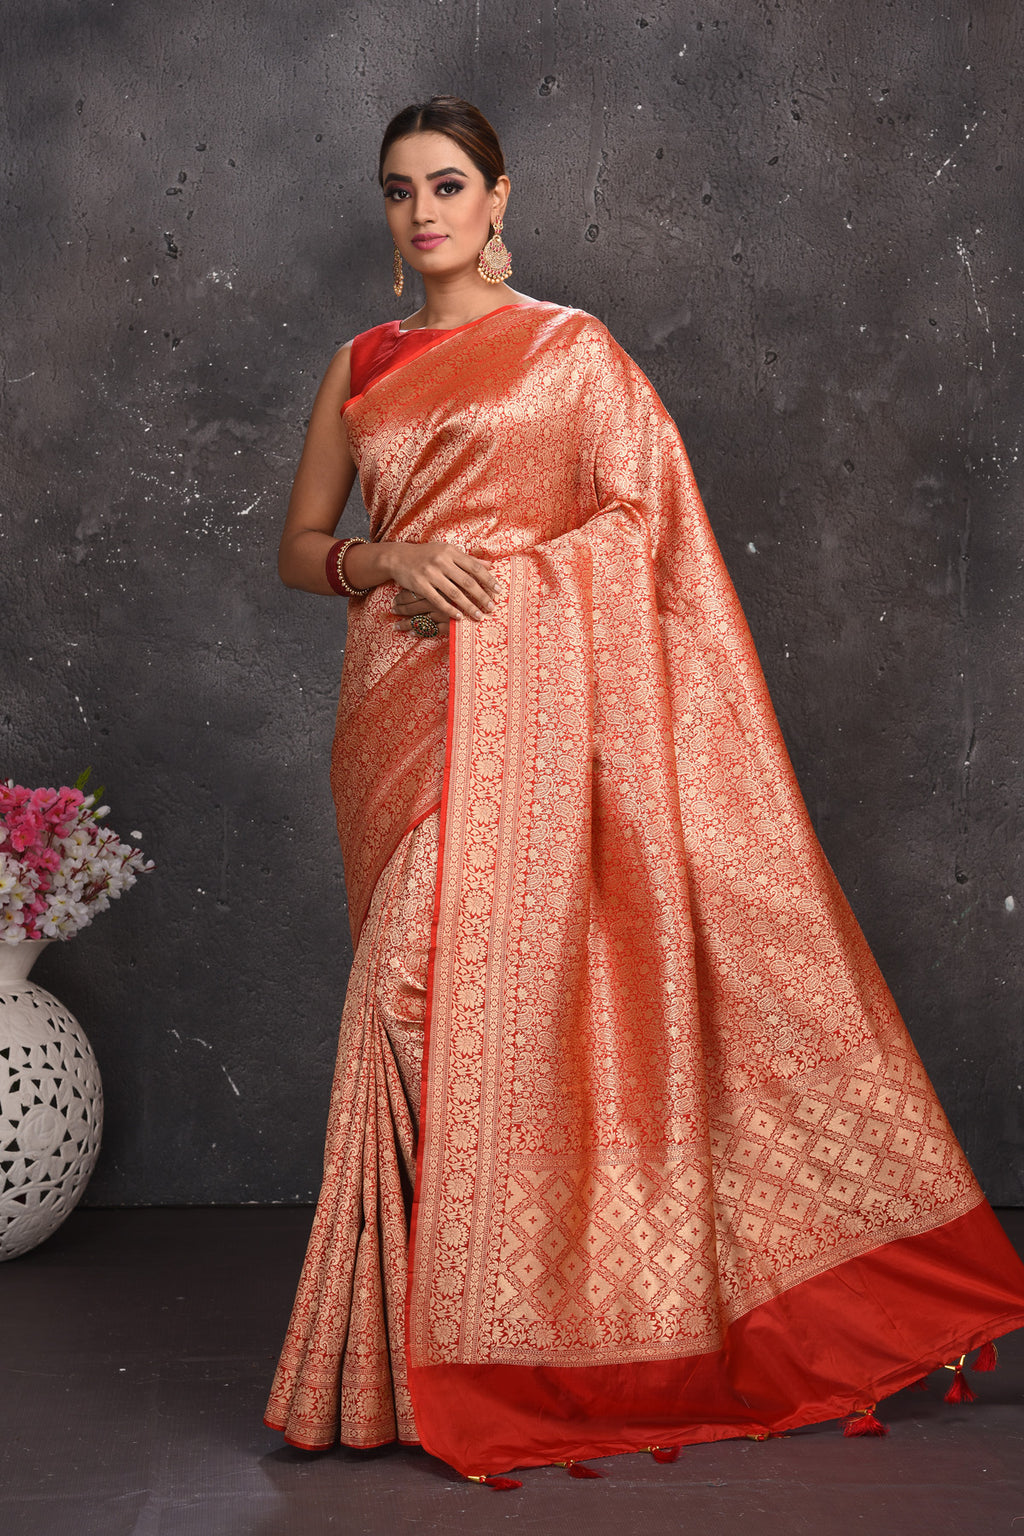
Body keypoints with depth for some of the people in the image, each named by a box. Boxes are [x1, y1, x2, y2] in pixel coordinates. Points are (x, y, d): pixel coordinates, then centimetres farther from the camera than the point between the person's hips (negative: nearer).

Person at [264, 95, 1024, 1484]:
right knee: (421, 992, 4)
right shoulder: (361, 367, 17)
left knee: (470, 980, -12)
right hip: (398, 701, 5)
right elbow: (298, 543, 16)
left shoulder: (570, 348, 5)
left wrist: (489, 578, -9)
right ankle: (428, 1347, 12)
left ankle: (462, 1349, -3)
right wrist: (385, 563, -5)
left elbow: (640, 519, -1)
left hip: (517, 692, -4)